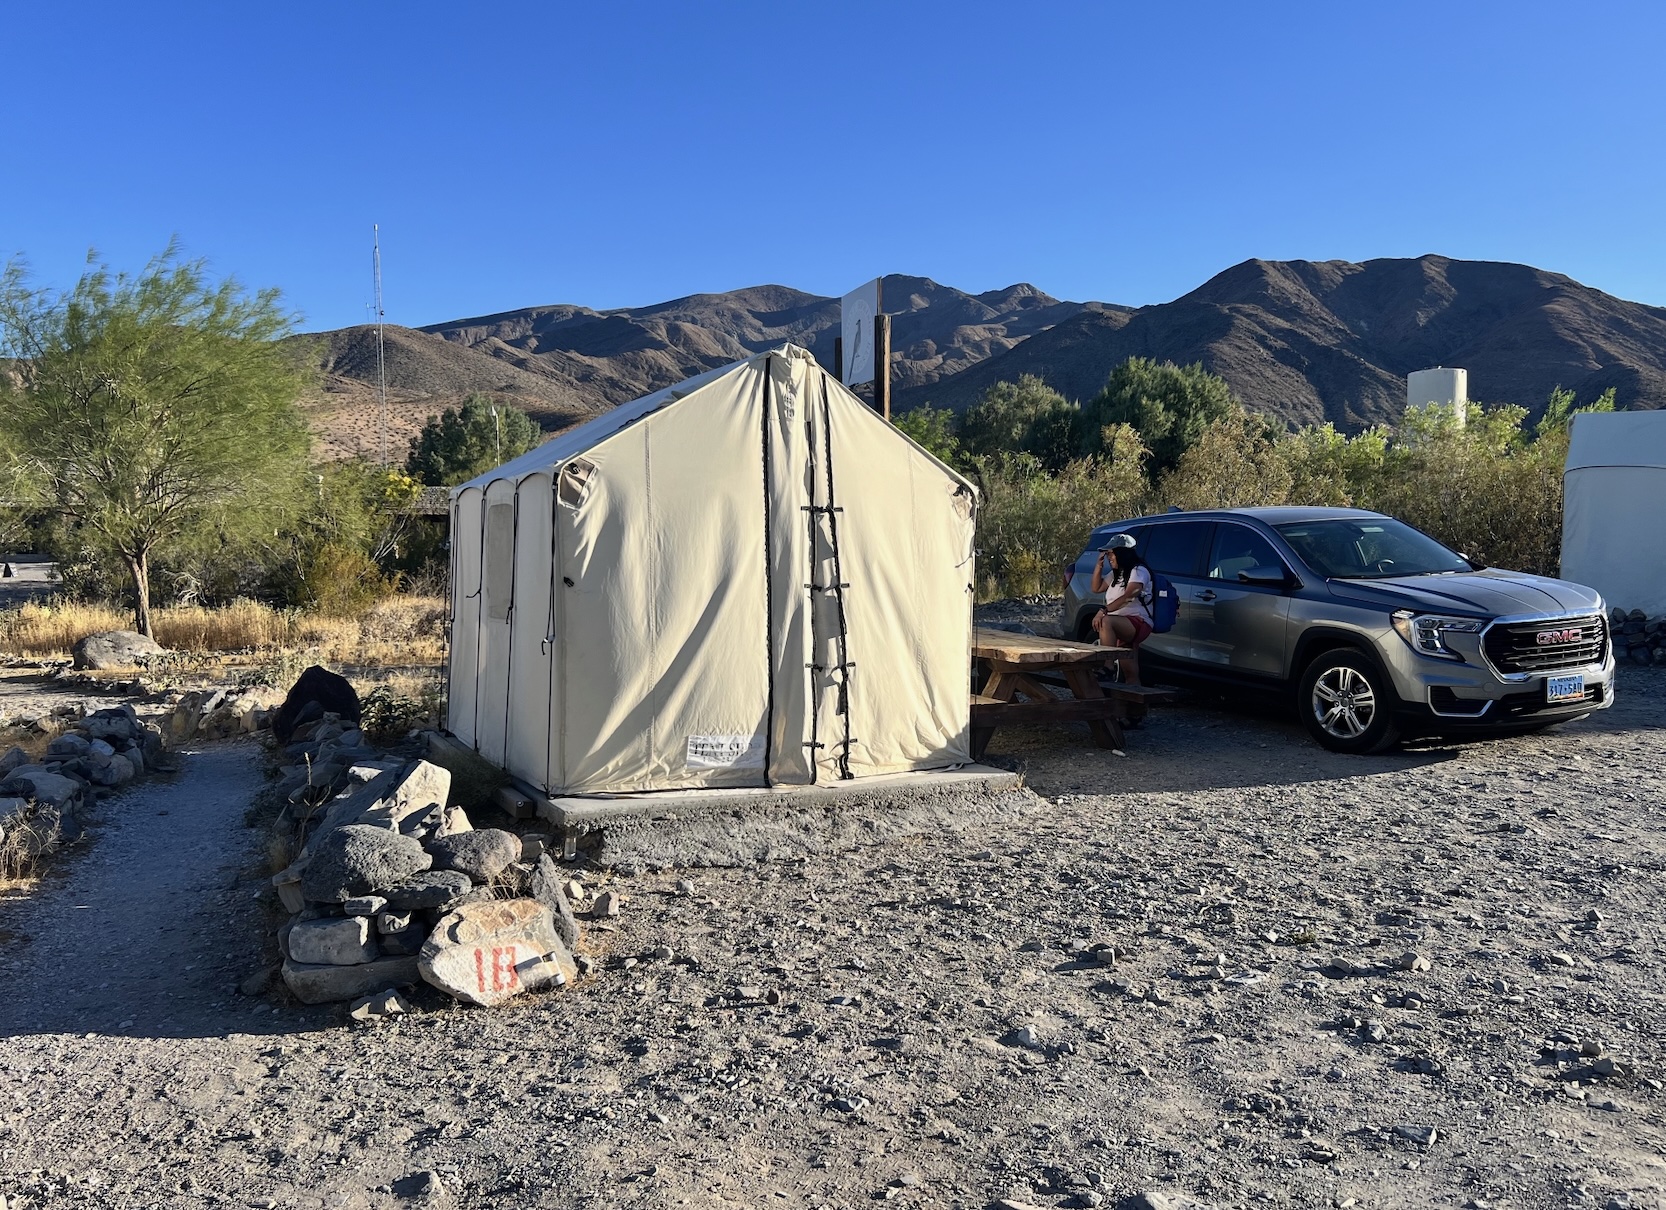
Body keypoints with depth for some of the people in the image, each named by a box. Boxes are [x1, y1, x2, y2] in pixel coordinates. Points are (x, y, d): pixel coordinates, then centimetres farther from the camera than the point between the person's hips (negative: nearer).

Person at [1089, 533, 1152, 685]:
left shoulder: (1138, 571, -7)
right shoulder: (1115, 574, 22)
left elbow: (1127, 596, -22)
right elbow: (1096, 588, 23)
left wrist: (1104, 611, -33)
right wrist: (1099, 564, 13)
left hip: (1138, 622, -9)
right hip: (1121, 627, 9)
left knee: (1105, 622, -36)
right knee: (1131, 674, 4)